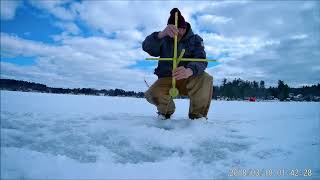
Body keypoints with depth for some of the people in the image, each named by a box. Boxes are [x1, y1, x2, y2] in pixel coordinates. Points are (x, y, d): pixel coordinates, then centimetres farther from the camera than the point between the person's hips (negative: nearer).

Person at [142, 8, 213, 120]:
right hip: (166, 80, 1)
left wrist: (189, 71, -45)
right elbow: (147, 47, -23)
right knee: (153, 94, -29)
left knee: (205, 79, -31)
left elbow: (201, 60, -21)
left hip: (188, 80, 0)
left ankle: (197, 115, -8)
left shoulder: (195, 40, -3)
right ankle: (167, 111, 7)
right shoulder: (163, 40, -2)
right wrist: (161, 34, -44)